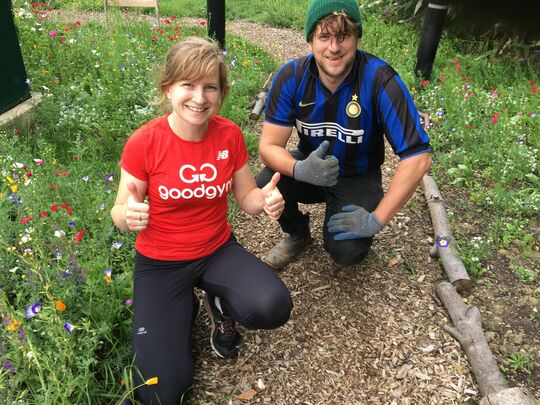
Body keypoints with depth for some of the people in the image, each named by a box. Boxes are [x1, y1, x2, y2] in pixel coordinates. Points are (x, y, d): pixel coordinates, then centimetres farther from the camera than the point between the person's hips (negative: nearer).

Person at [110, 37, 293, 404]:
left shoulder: (230, 135, -10)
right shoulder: (143, 142, -18)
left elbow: (247, 197, 0)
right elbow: (121, 213, -9)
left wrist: (265, 200, -24)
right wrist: (128, 215, -34)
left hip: (218, 250, 2)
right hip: (160, 262, -2)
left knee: (273, 308, -28)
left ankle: (220, 305, 8)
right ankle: (183, 308, 20)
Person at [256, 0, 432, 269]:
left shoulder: (380, 80, -27)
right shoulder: (292, 76, -18)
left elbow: (417, 158, -28)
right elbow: (269, 145, -18)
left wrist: (377, 219, -27)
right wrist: (299, 170, -40)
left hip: (356, 177, -2)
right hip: (310, 164, 3)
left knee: (347, 252, -23)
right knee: (266, 185, -27)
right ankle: (297, 234, 7)